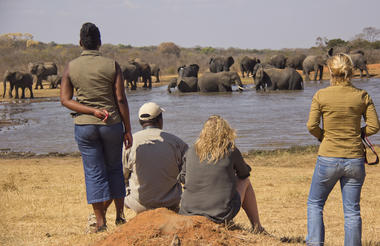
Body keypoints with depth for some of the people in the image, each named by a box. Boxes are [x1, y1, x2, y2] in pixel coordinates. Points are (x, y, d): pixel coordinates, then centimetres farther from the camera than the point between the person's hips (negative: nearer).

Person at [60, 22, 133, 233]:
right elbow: (121, 100, -7)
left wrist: (92, 111, -10)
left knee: (94, 172, 6)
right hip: (112, 124, 0)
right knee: (115, 168, 17)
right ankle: (119, 215, 18)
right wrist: (127, 129, -1)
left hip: (84, 126, 0)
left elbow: (65, 100, -5)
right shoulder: (112, 65, -5)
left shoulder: (71, 67, -1)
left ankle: (100, 222, 5)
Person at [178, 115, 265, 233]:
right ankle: (257, 228, 29)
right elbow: (244, 173, 12)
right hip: (223, 213, -3)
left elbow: (183, 178, 14)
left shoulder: (191, 151, 1)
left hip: (189, 212, 3)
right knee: (245, 181, 23)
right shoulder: (231, 151, -6)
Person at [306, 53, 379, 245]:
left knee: (315, 203, 16)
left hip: (328, 158, -1)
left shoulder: (321, 95, -7)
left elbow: (312, 126, -10)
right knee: (352, 210, 9)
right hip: (355, 159, 1)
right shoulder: (362, 96, -2)